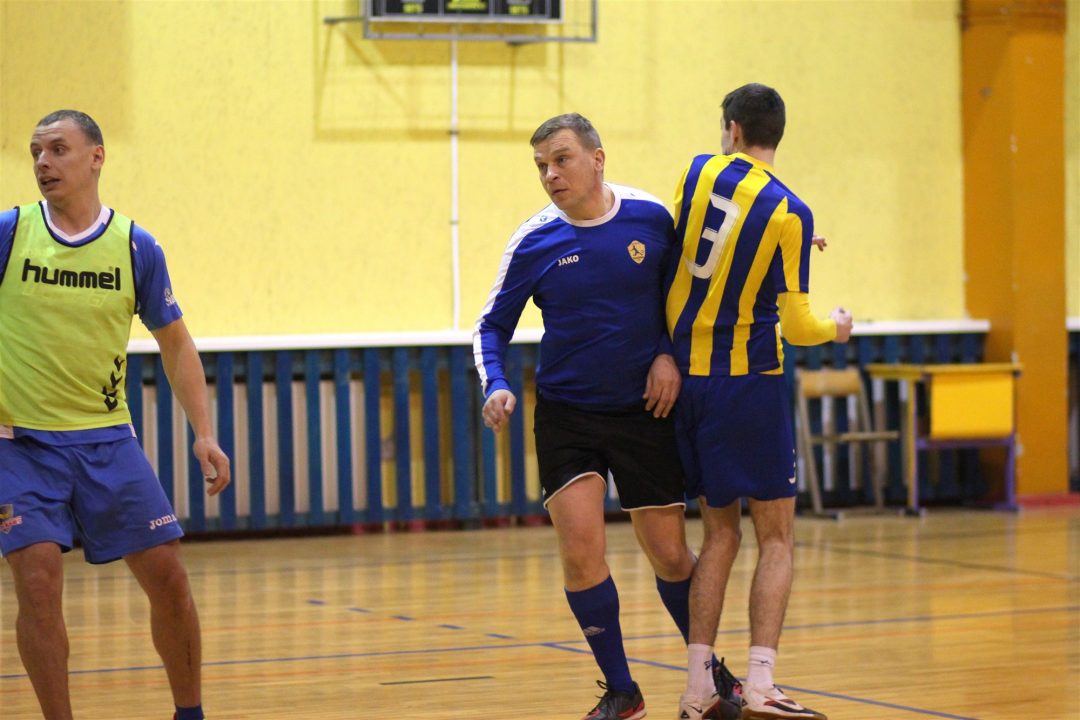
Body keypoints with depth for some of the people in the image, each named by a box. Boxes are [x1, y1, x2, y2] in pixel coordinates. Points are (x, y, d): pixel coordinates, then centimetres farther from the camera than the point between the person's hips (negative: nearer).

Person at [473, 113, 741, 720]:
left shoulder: (651, 218, -6)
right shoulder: (535, 242, -8)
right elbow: (494, 326, 1)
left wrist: (668, 353, -7)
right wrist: (497, 386, -16)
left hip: (644, 411, 0)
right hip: (567, 413, 0)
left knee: (669, 555, 6)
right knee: (581, 546, -14)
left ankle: (711, 671, 31)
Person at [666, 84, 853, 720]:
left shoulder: (700, 172, 0)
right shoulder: (791, 213, -10)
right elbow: (795, 327, -9)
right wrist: (836, 329, 12)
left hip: (686, 375, 4)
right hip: (750, 382, -4)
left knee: (720, 534, 12)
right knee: (777, 537, 4)